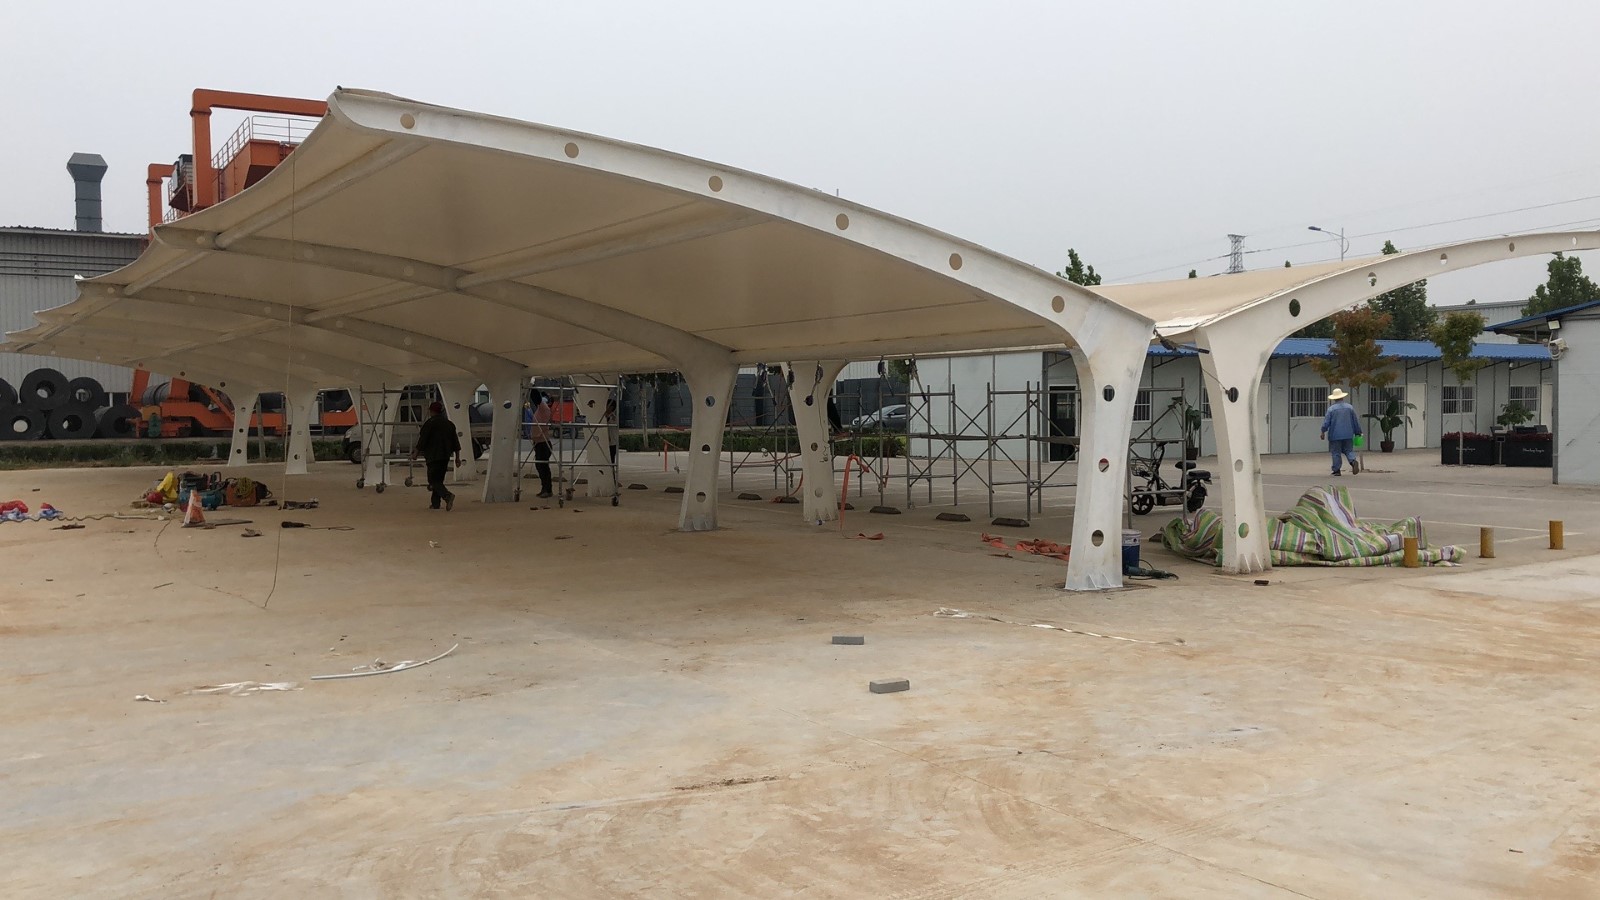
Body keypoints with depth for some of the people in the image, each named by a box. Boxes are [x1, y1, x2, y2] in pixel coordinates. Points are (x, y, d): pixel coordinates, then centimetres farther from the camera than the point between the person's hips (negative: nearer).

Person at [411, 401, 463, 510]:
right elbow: (456, 442, 11)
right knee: (439, 479, 15)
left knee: (433, 481, -7)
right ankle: (435, 504, 15)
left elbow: (422, 441, -10)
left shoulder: (429, 423, -8)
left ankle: (448, 496, -29)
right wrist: (457, 457, 14)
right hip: (446, 456, 7)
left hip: (433, 456, -7)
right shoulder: (449, 423, 12)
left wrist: (415, 454, 1)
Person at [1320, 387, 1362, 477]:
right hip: (1348, 435, 3)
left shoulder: (1331, 409, -7)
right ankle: (1353, 461, -18)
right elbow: (1356, 421, 8)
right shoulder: (1350, 407, 3)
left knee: (1336, 453, 4)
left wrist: (1323, 432, 4)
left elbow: (1326, 422, -8)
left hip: (1335, 435, -3)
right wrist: (1358, 432, 17)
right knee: (1348, 450, 11)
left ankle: (1336, 470, 6)